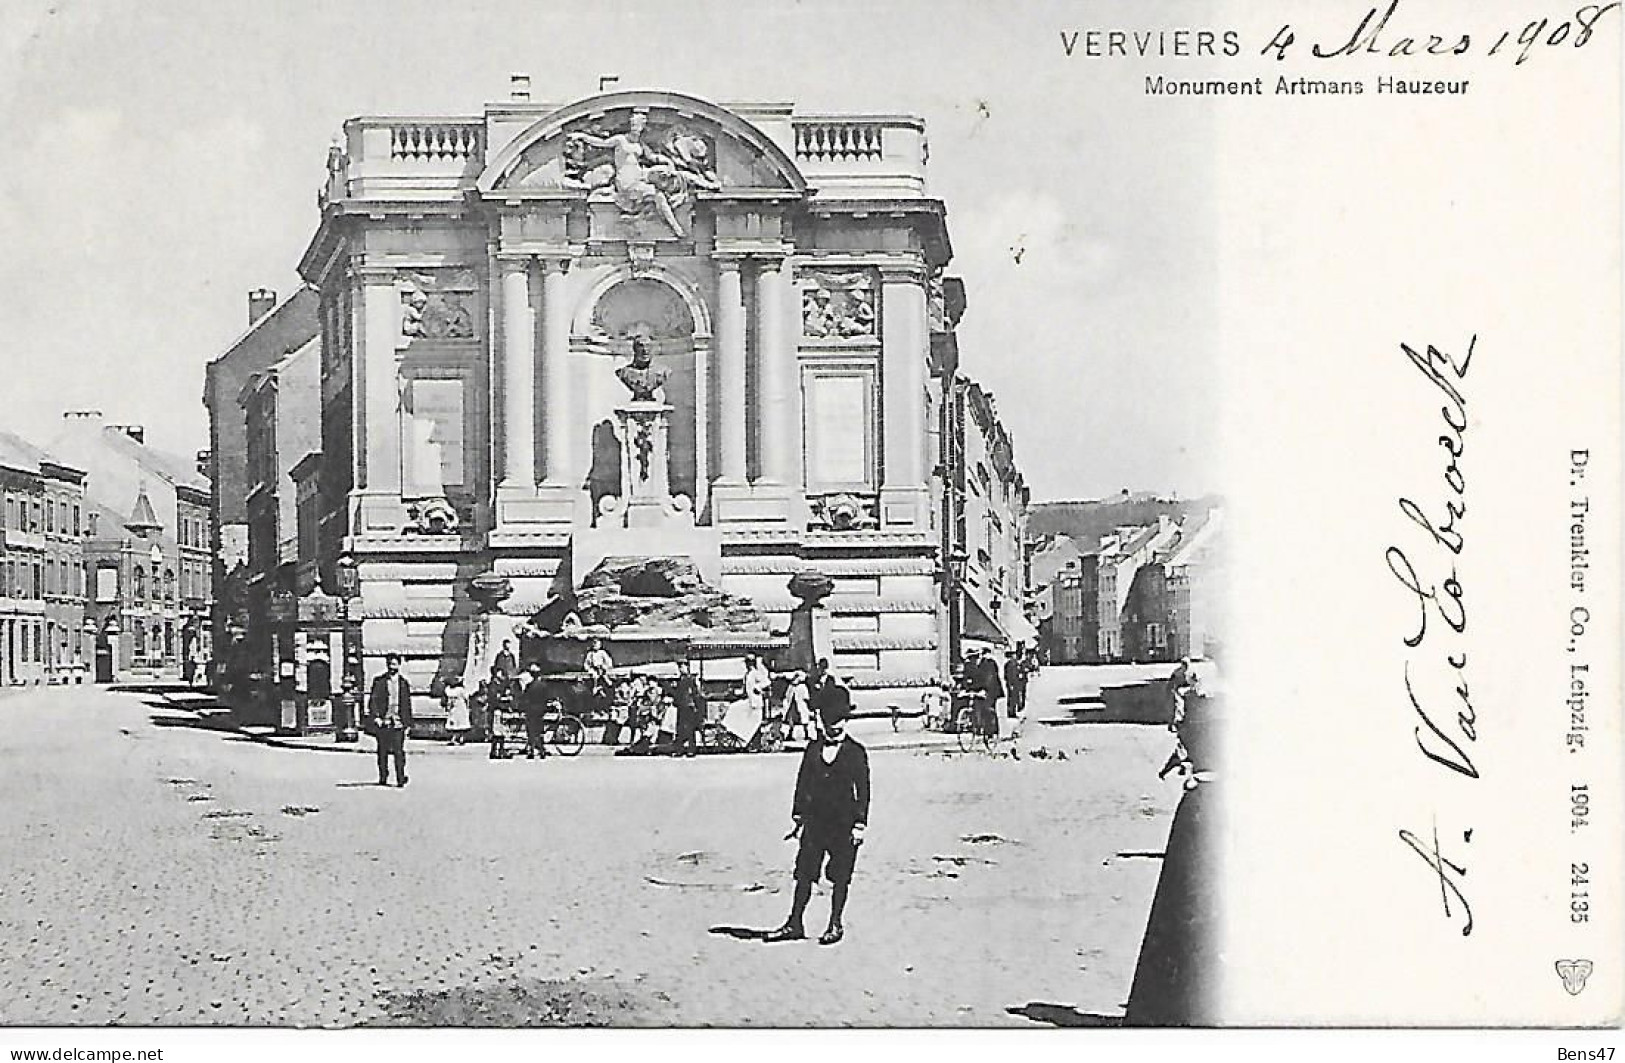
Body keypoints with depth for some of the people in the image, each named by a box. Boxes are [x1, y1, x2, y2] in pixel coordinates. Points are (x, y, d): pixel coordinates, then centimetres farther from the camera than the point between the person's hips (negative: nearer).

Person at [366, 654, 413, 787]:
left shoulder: (404, 682, 11)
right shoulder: (379, 681, 5)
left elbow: (407, 704, 15)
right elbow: (373, 700, 3)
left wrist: (408, 722, 12)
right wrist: (375, 717, -10)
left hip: (398, 721, 0)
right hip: (383, 721, 0)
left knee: (399, 751, -6)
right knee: (383, 751, 4)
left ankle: (401, 779, -4)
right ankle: (383, 778, 13)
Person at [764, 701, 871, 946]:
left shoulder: (856, 751, -1)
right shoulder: (813, 749, 9)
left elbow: (863, 790, -1)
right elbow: (802, 784, 13)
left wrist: (859, 824, -6)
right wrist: (798, 816, 7)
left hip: (843, 820, -3)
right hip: (815, 819, 3)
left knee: (840, 876, 1)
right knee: (804, 872, 2)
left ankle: (836, 925, 12)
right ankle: (794, 924, 7)